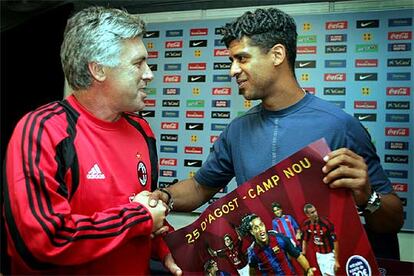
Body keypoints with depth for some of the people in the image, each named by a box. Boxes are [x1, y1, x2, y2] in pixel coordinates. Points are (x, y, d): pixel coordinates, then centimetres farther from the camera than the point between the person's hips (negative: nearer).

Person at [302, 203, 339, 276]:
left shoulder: (326, 223, -24)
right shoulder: (306, 224, -8)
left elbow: (335, 241, -20)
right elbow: (305, 239, 8)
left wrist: (336, 261, -18)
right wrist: (303, 252, -2)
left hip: (329, 254, -5)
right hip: (319, 255, 5)